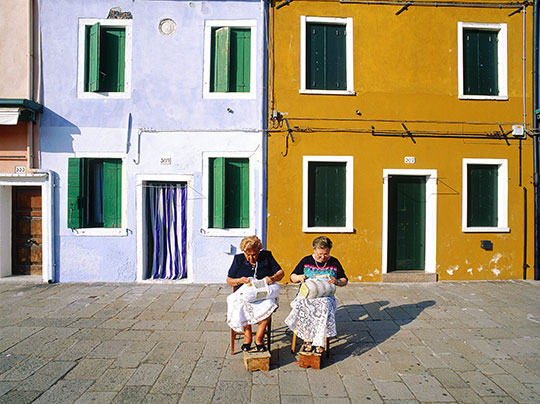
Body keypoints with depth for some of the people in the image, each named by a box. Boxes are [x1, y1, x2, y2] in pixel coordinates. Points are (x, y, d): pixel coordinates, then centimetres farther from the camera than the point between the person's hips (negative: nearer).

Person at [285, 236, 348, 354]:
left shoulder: (334, 262, 9)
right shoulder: (306, 261, 8)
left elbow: (345, 281, 16)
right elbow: (292, 278, 14)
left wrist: (336, 281, -7)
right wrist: (299, 277, -9)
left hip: (326, 295, 0)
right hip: (307, 294, 0)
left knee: (325, 305, -36)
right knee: (302, 305, -34)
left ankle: (318, 343, -28)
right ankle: (307, 339, -22)